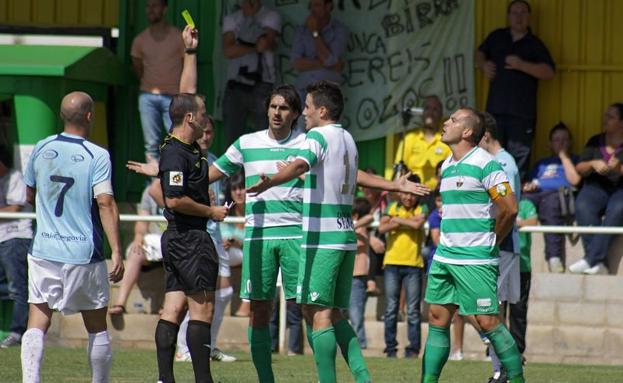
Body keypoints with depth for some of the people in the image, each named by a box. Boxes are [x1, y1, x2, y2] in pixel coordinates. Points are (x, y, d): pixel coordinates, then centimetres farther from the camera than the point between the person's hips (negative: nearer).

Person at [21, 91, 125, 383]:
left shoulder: (41, 150, 4)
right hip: (85, 254, -3)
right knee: (97, 328, 12)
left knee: (36, 326, -1)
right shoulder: (97, 156, -9)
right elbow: (106, 204, -16)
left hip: (43, 250, 3)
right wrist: (117, 252, -17)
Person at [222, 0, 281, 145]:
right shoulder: (230, 20, 12)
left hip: (262, 85, -3)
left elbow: (266, 42, -13)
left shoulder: (271, 17, 4)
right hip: (235, 85, 3)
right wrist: (255, 47, -11)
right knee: (232, 138, 3)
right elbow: (228, 50, -3)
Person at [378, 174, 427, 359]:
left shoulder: (421, 209, 5)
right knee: (391, 309, 2)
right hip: (392, 263, 1)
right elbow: (382, 228, -8)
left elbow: (418, 223, -16)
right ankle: (391, 347, 7)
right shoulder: (392, 208, 7)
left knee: (413, 310, -1)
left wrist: (397, 220, -6)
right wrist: (407, 222, -13)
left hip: (413, 264, -1)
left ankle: (413, 349, 4)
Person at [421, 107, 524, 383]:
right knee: (437, 318, 6)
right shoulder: (446, 166, 14)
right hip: (444, 257, 8)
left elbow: (509, 208, -14)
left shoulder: (486, 164, -12)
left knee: (488, 322, -8)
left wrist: (491, 242, -3)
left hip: (476, 260, -8)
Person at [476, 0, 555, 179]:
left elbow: (549, 72, -9)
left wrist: (522, 65, -20)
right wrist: (483, 65, 5)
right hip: (495, 109, 4)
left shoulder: (535, 45, 2)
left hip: (522, 112, -3)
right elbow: (480, 53, 28)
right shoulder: (496, 37, 13)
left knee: (519, 160, -8)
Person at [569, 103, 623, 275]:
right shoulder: (595, 142, 17)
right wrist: (592, 164, -7)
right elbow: (579, 170, 14)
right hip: (597, 186, 3)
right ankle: (598, 263, -39)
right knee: (583, 207, -32)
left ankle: (591, 259, -42)